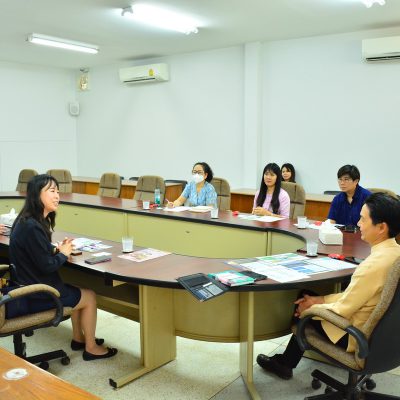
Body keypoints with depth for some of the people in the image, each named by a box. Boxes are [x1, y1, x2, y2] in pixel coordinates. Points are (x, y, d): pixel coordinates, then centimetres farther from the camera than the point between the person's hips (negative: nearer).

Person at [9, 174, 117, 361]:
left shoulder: (28, 221, 3)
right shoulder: (32, 227, -28)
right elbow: (46, 266, -24)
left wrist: (56, 249, -3)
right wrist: (63, 254, -7)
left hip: (29, 287, 9)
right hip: (35, 296, -9)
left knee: (77, 291, 26)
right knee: (90, 297, 7)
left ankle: (78, 338, 36)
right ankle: (91, 347, 23)